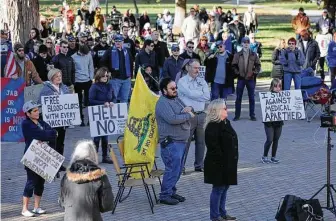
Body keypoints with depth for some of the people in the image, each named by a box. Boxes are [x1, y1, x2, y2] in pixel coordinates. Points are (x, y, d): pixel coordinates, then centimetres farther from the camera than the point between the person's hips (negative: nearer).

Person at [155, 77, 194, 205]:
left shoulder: (176, 99, 16)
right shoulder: (162, 103, -14)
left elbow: (188, 110, 20)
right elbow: (172, 119, -26)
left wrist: (188, 109, -6)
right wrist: (188, 115, -14)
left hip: (181, 141, 10)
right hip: (171, 142, -10)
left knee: (178, 168, 14)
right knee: (173, 169, -10)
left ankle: (171, 191, 25)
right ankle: (165, 195, -3)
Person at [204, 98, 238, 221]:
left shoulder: (225, 123, 11)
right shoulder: (212, 126, -19)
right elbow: (214, 147, -23)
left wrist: (232, 160, 17)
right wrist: (222, 162, -23)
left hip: (228, 162, 9)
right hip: (218, 164, -9)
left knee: (225, 187, 16)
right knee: (218, 188, -1)